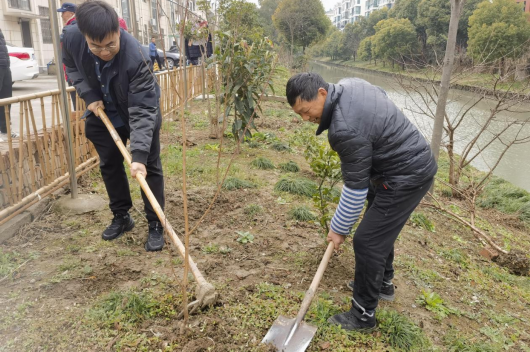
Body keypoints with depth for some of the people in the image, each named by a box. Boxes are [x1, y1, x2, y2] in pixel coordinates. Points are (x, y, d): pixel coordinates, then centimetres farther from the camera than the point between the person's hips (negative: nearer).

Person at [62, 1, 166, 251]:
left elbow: (142, 111, -40)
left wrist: (139, 154, -47)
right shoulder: (72, 38, -24)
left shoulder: (135, 56, -39)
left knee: (149, 166, -4)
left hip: (139, 111, -4)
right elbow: (72, 67, 0)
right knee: (109, 164, 11)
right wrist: (89, 96, -16)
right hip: (103, 111, 5)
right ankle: (121, 217, 28)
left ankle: (155, 226, 8)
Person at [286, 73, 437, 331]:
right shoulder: (350, 85, -2)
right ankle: (383, 283, 43)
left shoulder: (345, 129, -30)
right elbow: (381, 95, 19)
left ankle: (363, 315, 11)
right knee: (379, 227, 23)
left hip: (407, 177, -11)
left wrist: (338, 229, -9)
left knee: (368, 241, -5)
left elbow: (355, 187, -23)